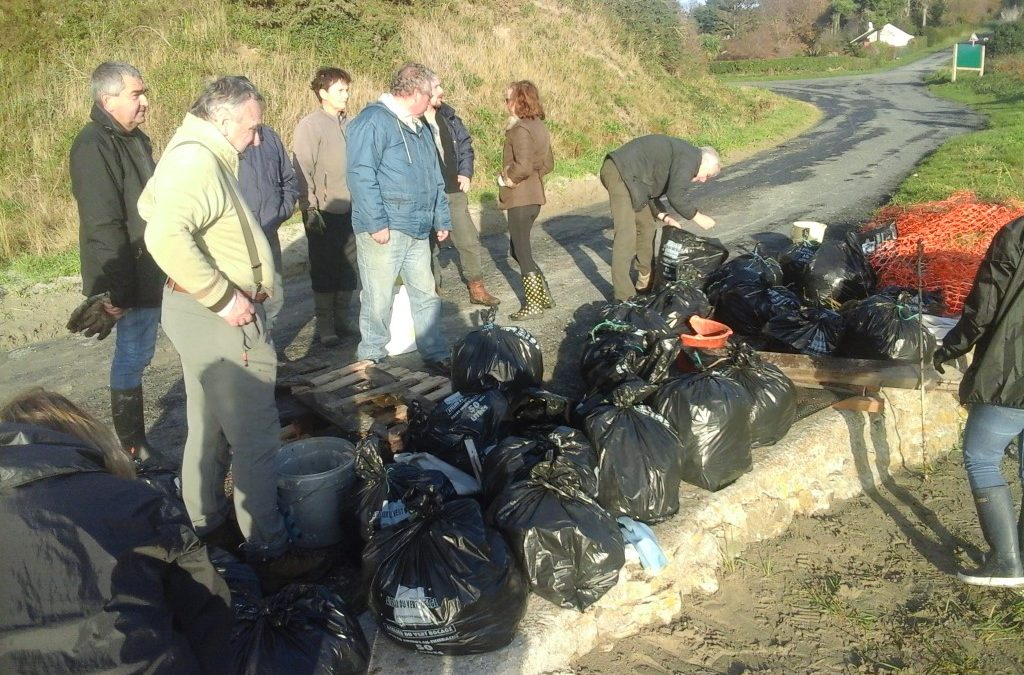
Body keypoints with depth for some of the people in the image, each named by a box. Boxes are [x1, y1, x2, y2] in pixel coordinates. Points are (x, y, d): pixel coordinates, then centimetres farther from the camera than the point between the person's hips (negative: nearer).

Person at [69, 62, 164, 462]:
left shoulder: (136, 139, 12)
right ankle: (132, 447, 14)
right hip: (131, 278, -9)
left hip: (151, 272, 9)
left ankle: (134, 437, 30)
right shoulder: (94, 146, -19)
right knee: (132, 357, 1)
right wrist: (116, 290, -24)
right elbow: (103, 226, -24)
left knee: (137, 354, 17)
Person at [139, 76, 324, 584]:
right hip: (221, 319, -11)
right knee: (255, 438, -3)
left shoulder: (191, 154, 13)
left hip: (205, 312, 11)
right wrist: (222, 295, -27)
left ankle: (209, 524, 36)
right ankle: (268, 553, 7)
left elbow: (149, 204, 27)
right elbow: (165, 237, -35)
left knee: (209, 429, 21)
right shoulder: (198, 162, -20)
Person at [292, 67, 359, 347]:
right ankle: (324, 325, 14)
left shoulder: (348, 124, 8)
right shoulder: (310, 126, -7)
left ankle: (342, 319, 23)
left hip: (351, 209, 5)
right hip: (325, 211, -5)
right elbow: (302, 171, -10)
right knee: (324, 270, 3)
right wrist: (309, 209, -14)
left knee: (348, 268, 10)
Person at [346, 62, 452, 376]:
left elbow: (434, 179, 25)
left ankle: (437, 356, 19)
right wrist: (376, 222, -22)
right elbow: (361, 175, -19)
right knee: (379, 299, 0)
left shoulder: (419, 128, 19)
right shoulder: (374, 121, -10)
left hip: (417, 231, 8)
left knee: (426, 295, 11)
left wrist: (442, 219, 23)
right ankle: (371, 358, 14)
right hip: (383, 231, -8)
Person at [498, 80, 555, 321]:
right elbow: (548, 163, 17)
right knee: (518, 249, 19)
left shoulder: (519, 129, -17)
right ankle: (543, 294, 21)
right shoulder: (539, 126, 11)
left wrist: (506, 178, -10)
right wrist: (534, 175, 9)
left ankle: (534, 303, 8)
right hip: (534, 196, 9)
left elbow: (523, 166, -27)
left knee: (521, 251, 1)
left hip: (520, 198, -9)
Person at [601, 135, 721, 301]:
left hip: (629, 176, 11)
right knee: (626, 233, -14)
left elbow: (652, 192, 22)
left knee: (647, 227, 17)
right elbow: (676, 197, -15)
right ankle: (624, 297, -15)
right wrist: (697, 217, -2)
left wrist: (664, 216, 10)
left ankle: (646, 281, 28)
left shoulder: (680, 156, 23)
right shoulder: (690, 157, -8)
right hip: (620, 173, -11)